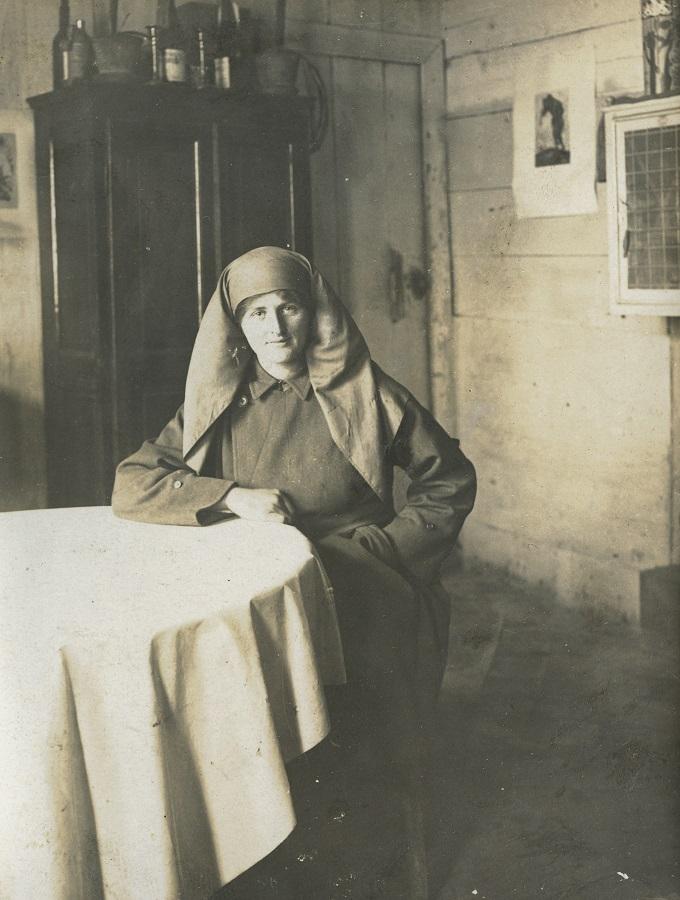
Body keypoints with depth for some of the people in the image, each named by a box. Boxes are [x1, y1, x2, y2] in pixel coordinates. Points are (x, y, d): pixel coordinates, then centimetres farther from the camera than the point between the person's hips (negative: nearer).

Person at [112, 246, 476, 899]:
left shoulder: (364, 396, 4)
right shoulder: (218, 405, 10)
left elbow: (451, 482, 11)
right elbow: (130, 485, 4)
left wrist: (382, 549, -1)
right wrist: (233, 496, -8)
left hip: (358, 613, -1)